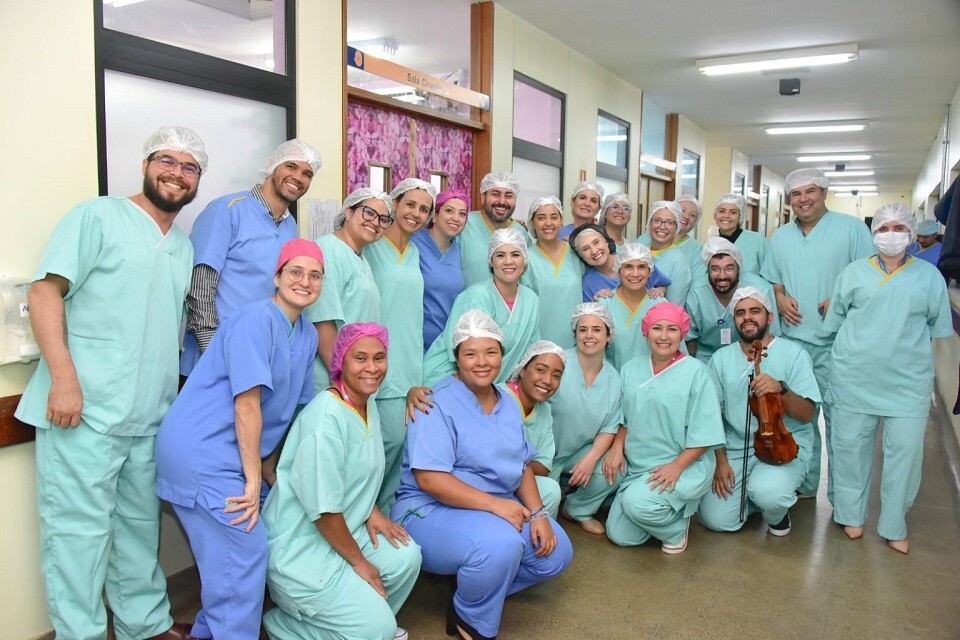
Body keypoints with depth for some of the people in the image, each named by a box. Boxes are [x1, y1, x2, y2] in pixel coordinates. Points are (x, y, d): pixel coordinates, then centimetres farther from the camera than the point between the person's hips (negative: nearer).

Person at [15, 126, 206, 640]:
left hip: (150, 420, 6)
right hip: (84, 412, -6)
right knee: (78, 531, 1)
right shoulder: (97, 217, -2)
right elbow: (44, 292, -9)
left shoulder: (185, 248, 17)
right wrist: (64, 379, -17)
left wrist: (184, 400, 14)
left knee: (141, 526, 16)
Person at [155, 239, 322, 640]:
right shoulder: (256, 319, -18)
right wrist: (254, 479, -17)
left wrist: (268, 472, 12)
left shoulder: (307, 336, 8)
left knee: (224, 553, 16)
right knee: (244, 550, -8)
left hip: (234, 456, 9)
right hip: (200, 452, -8)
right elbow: (246, 404, -21)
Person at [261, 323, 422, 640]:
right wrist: (358, 561, -11)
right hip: (299, 546, -8)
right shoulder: (326, 418, -25)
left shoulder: (368, 404, 3)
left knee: (406, 557, -8)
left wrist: (372, 511, 0)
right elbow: (323, 510, -23)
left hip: (344, 529, 9)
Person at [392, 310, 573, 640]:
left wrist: (538, 513, -6)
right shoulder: (439, 404, -16)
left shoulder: (508, 403, 9)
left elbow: (522, 464, 10)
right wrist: (494, 503, -29)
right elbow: (429, 479, -24)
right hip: (432, 511, -8)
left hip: (499, 508, 8)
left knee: (556, 552, -3)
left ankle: (486, 585, 14)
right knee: (501, 544, -33)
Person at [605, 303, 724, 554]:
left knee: (637, 503, -30)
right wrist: (617, 446, -3)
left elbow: (704, 433, -12)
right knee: (620, 536, -1)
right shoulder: (630, 369, 8)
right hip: (636, 467, 6)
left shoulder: (696, 372, -9)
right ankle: (665, 511, 26)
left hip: (685, 466, -5)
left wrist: (677, 466, -21)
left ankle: (676, 527, 2)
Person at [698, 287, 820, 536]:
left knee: (767, 492, -33)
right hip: (735, 448, 3)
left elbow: (806, 413, -10)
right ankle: (752, 494, 23)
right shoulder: (721, 358, 4)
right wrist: (720, 460, -4)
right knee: (716, 519, -10)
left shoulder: (793, 354, -5)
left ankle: (777, 513, 6)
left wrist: (781, 389, -29)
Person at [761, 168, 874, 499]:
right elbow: (771, 278, 20)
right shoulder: (780, 236, 14)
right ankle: (803, 483, 25)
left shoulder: (852, 228, -1)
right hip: (792, 339, 5)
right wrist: (780, 297, 0)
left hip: (835, 342, -4)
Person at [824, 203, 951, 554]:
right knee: (850, 445, 7)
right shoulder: (854, 272, 5)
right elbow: (835, 319, 9)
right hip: (854, 377, 0)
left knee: (906, 449, 0)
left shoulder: (929, 275, 6)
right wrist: (855, 346, 5)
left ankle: (894, 525, 18)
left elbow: (938, 326, 10)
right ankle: (851, 514, 26)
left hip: (908, 380, 0)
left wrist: (908, 343, 2)